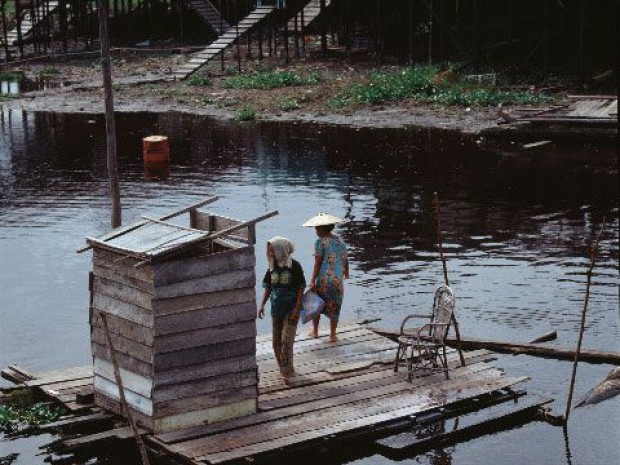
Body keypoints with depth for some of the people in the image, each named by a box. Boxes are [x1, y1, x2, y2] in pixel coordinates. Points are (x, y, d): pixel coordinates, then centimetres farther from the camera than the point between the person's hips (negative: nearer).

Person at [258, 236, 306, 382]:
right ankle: (284, 369, 25)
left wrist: (297, 308, -15)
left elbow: (301, 288, -10)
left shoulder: (294, 266, -12)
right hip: (276, 308, 6)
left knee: (286, 341, -11)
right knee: (276, 341, 11)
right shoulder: (272, 267, 3)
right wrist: (262, 304, -2)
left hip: (291, 308, -6)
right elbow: (268, 287, 9)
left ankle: (287, 370, -3)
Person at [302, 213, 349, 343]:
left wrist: (313, 281, -12)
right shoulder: (340, 241, 6)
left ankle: (315, 331, 24)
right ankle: (332, 335, 14)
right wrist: (346, 272, 33)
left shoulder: (321, 242, -11)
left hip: (323, 279, -4)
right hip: (338, 280, 4)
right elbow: (345, 260, 14)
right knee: (334, 308, 12)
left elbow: (317, 264, -14)